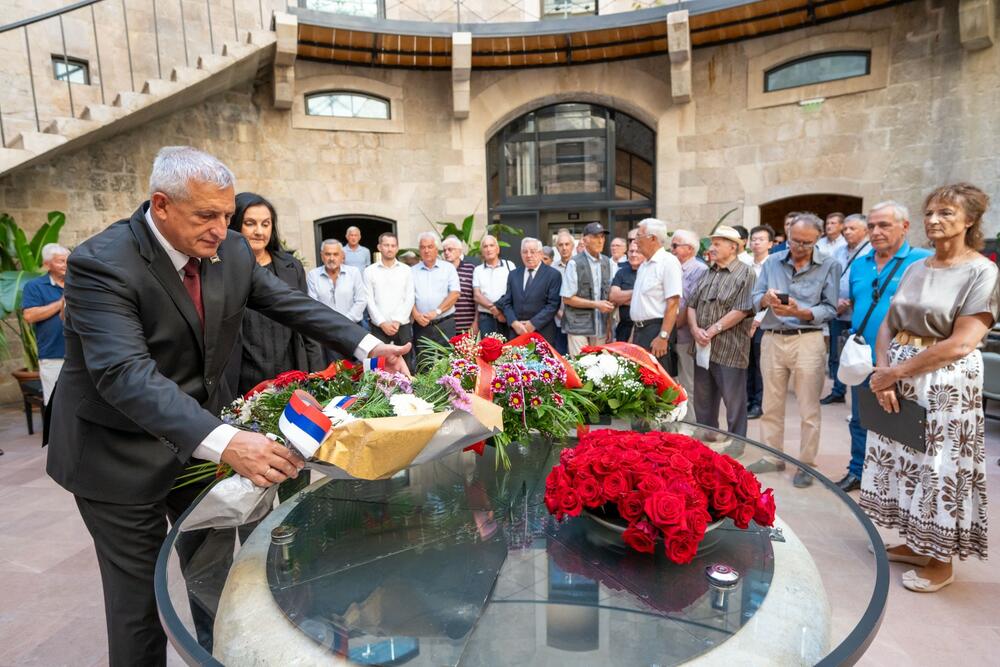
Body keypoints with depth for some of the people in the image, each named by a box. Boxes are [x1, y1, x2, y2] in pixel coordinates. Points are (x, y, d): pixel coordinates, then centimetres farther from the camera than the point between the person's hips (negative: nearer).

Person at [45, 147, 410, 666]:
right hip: (122, 456, -5)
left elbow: (292, 304, -2)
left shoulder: (231, 250, -7)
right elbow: (125, 373, -37)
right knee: (139, 597, 9)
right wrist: (224, 442, -50)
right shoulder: (101, 263, -25)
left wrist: (367, 346, -15)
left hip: (203, 436, 6)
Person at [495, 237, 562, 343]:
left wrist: (533, 323, -13)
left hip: (542, 332, -3)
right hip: (517, 332, 3)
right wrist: (514, 323, -6)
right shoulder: (513, 274, 14)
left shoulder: (553, 275, 0)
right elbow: (506, 302, 11)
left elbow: (553, 304, -7)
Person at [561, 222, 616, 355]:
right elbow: (567, 298, -7)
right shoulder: (574, 263, -7)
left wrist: (609, 325, 8)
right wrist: (596, 304, -11)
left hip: (601, 327, 4)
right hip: (578, 327, -4)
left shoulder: (608, 263, 8)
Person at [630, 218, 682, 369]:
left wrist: (663, 337, -23)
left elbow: (673, 303, -18)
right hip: (639, 329, 9)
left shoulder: (668, 262, -11)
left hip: (655, 330, -8)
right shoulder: (644, 265, 16)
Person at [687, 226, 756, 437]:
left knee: (734, 405, 4)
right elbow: (691, 304, 11)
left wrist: (713, 330, -15)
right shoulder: (707, 274, 16)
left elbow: (741, 310, -14)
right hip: (703, 349, 7)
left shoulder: (745, 274, -6)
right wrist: (695, 329, -6)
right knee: (702, 402, 16)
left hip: (729, 351, -7)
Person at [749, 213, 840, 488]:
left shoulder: (829, 266, 0)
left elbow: (830, 309, -8)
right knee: (771, 405, 13)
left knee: (809, 409, 4)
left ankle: (806, 464, 17)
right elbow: (755, 298, 5)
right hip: (772, 340, 3)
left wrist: (800, 312, -23)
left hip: (808, 341, -3)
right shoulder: (772, 262, 8)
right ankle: (773, 457, 27)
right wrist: (766, 299, -17)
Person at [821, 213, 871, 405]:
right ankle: (838, 391, 28)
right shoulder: (838, 252, 13)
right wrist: (834, 301, -4)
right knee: (836, 355, 15)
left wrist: (851, 303, -16)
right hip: (837, 314, 6)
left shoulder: (871, 252, -8)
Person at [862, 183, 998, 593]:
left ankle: (941, 560, 21)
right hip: (898, 380, 6)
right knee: (902, 460, 12)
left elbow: (961, 344, -17)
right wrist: (883, 373, -9)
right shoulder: (915, 268, 10)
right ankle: (915, 544, 30)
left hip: (947, 385, -6)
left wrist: (896, 372, -16)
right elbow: (888, 326, 7)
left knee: (941, 468, 4)